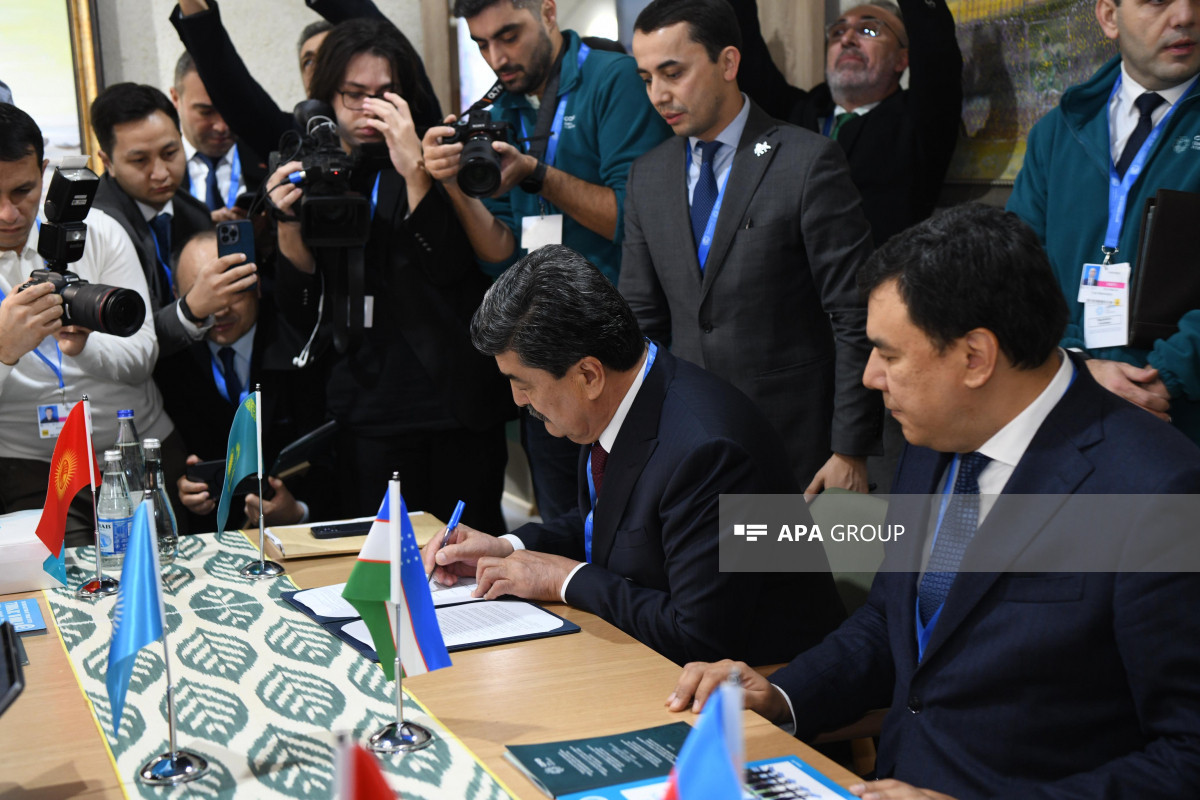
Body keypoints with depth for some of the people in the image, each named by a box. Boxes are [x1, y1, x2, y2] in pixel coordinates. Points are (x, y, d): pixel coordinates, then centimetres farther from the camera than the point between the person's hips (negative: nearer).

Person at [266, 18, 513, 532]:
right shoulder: (309, 177, 10)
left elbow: (450, 267, -12)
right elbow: (304, 318, 8)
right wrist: (289, 225, -6)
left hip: (455, 405, -2)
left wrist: (414, 170, -20)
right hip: (366, 420, 2)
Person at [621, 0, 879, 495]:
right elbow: (641, 318, 11)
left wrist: (851, 452, -12)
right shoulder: (648, 175, 7)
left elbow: (856, 319, -10)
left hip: (794, 437, -4)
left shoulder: (808, 162, -10)